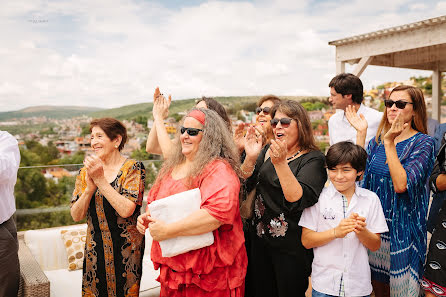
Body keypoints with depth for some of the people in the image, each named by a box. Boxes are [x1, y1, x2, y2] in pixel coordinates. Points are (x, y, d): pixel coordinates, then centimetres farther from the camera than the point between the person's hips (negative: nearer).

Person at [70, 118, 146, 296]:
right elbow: (76, 216, -1)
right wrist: (90, 187, -16)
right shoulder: (86, 171, 4)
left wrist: (101, 180, -19)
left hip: (126, 250, -4)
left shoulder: (133, 168, -9)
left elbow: (126, 210, -21)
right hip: (95, 250, 4)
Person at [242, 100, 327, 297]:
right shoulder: (268, 151, 5)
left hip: (291, 247, -6)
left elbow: (298, 201, -27)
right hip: (260, 239, 6)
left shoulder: (313, 159, -14)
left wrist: (280, 163, -35)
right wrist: (250, 158, -18)